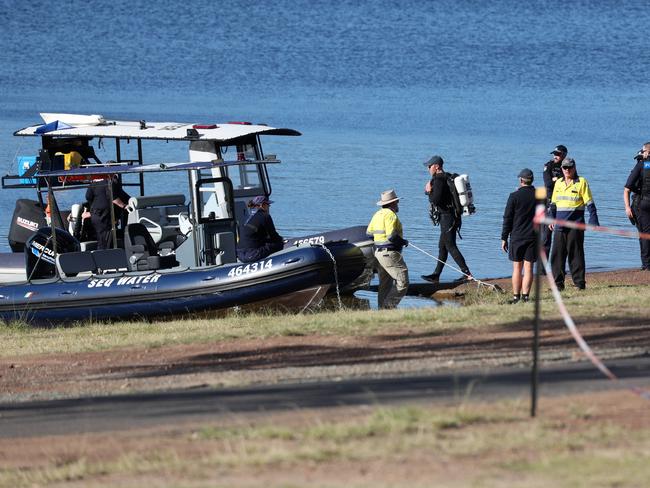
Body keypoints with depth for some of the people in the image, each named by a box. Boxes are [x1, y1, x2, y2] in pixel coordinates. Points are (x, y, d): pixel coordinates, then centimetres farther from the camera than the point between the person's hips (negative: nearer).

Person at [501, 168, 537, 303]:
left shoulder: (514, 196, -7)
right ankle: (525, 295, -3)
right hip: (533, 237, 2)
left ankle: (516, 296, 3)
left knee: (517, 268, 4)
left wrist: (504, 238, 0)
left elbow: (507, 219, -5)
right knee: (528, 267, 2)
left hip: (517, 237, -2)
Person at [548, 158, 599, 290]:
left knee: (575, 253, -2)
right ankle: (558, 283, 7)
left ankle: (579, 282, 4)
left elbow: (589, 203, -4)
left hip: (576, 223, -5)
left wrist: (593, 221, -10)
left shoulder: (581, 182, -2)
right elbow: (553, 203, 21)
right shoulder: (558, 183, 13)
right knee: (557, 254, 1)